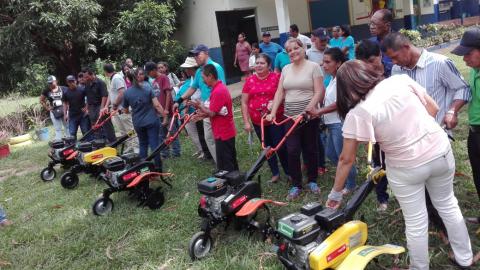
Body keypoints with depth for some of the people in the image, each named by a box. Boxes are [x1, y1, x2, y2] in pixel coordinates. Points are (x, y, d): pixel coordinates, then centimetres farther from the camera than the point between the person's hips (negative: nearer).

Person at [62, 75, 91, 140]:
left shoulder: (82, 90, -4)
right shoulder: (66, 93, 4)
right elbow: (65, 104, 9)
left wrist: (87, 108, -8)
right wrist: (65, 114, 3)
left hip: (83, 115, -2)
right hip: (72, 116, 2)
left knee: (86, 131, 2)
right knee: (72, 133, 5)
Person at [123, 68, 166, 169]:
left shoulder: (127, 93, 0)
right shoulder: (148, 88, -7)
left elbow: (125, 110, 9)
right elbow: (157, 105, -13)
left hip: (138, 123, 3)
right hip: (151, 121, -3)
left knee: (143, 144, 16)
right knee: (154, 144, 0)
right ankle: (158, 167, 4)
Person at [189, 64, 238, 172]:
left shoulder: (217, 91, -22)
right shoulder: (220, 87, 10)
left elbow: (212, 113, -19)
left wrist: (199, 105, -5)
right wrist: (204, 114, -1)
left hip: (223, 134, -10)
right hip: (227, 132, 10)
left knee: (224, 166, -1)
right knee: (231, 160, 19)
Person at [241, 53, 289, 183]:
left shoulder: (277, 77, -7)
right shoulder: (250, 80, 2)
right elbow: (244, 102, 3)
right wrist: (246, 122, -1)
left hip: (276, 119, -4)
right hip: (258, 121, 4)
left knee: (280, 146, -3)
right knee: (267, 147, 14)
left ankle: (288, 172, 19)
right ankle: (275, 173, 29)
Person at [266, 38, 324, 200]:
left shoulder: (313, 66, -3)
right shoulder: (286, 69, 12)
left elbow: (319, 91, -10)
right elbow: (280, 92, 9)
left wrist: (310, 107, -24)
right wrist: (273, 112, 0)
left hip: (309, 116, -3)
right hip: (290, 116, 3)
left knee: (310, 150, 8)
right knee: (292, 151, 0)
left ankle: (312, 181, 26)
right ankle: (296, 185, 12)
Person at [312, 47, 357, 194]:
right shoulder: (333, 79, 11)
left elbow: (338, 104, -20)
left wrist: (318, 112, -14)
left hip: (339, 123, -10)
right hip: (332, 123, 10)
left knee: (342, 156, 3)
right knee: (330, 153, 19)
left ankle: (350, 185, 21)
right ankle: (350, 172, 38)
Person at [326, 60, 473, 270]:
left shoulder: (357, 114, -16)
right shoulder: (402, 79, -6)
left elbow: (346, 159, -10)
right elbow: (433, 108, 3)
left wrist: (336, 193, 0)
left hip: (406, 168, -4)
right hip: (441, 151, 5)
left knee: (415, 222, 15)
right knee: (447, 205, 26)